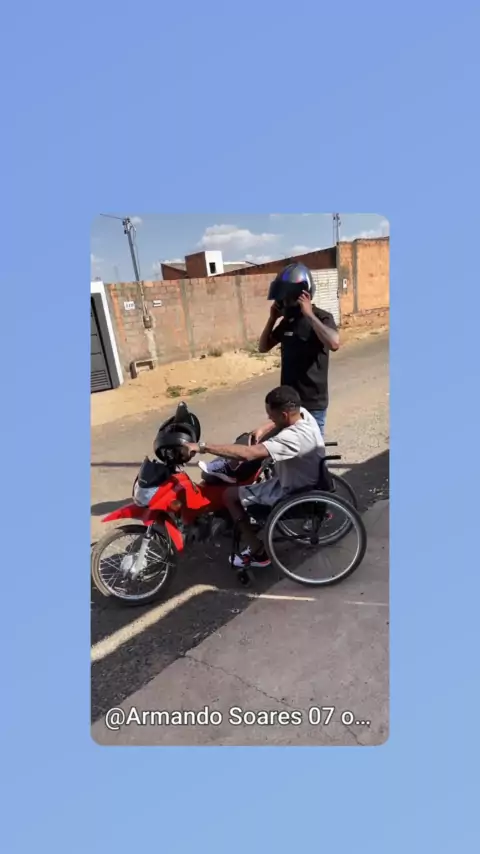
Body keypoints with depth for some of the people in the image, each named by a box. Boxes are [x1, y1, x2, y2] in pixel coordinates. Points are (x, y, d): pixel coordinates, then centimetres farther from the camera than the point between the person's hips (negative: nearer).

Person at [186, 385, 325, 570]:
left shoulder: (294, 438, -38)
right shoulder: (302, 413, -11)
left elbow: (247, 454, -45)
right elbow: (278, 422, 14)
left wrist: (203, 447, -40)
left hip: (293, 492, -9)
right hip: (304, 476, 9)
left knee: (230, 495, -3)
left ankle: (258, 553, 9)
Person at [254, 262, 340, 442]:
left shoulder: (321, 317, -12)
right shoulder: (287, 321, 7)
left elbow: (334, 344, -32)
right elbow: (263, 347, 12)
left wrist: (309, 314, -26)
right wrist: (272, 318, 0)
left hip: (312, 403, -6)